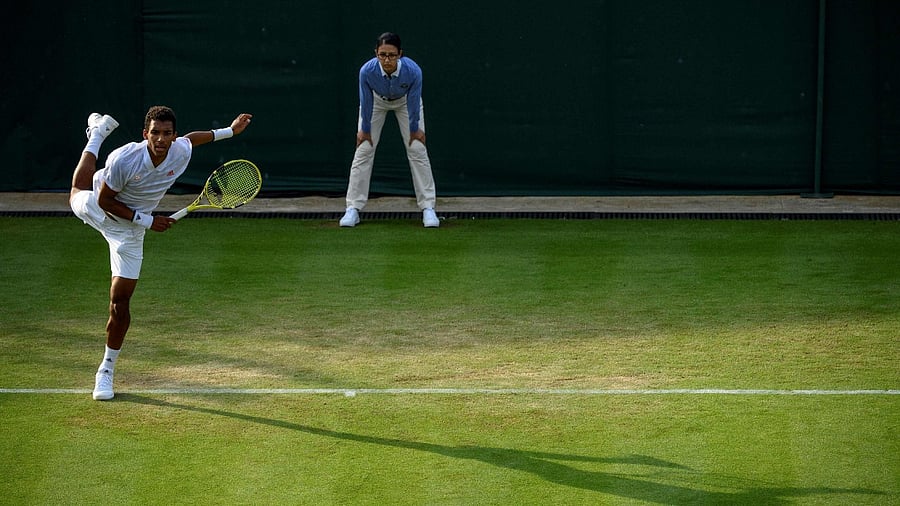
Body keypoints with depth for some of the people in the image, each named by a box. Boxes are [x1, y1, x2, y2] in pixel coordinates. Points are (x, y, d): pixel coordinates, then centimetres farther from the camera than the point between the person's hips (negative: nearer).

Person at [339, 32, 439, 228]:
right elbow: (366, 103, -21)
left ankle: (428, 208, -1)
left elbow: (414, 102, -22)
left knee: (417, 149, -7)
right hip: (377, 101, 0)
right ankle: (353, 208, 0)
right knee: (363, 150, -5)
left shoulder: (413, 71, -39)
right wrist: (365, 129, -8)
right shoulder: (367, 71, -38)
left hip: (405, 101, 0)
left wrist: (414, 129, -9)